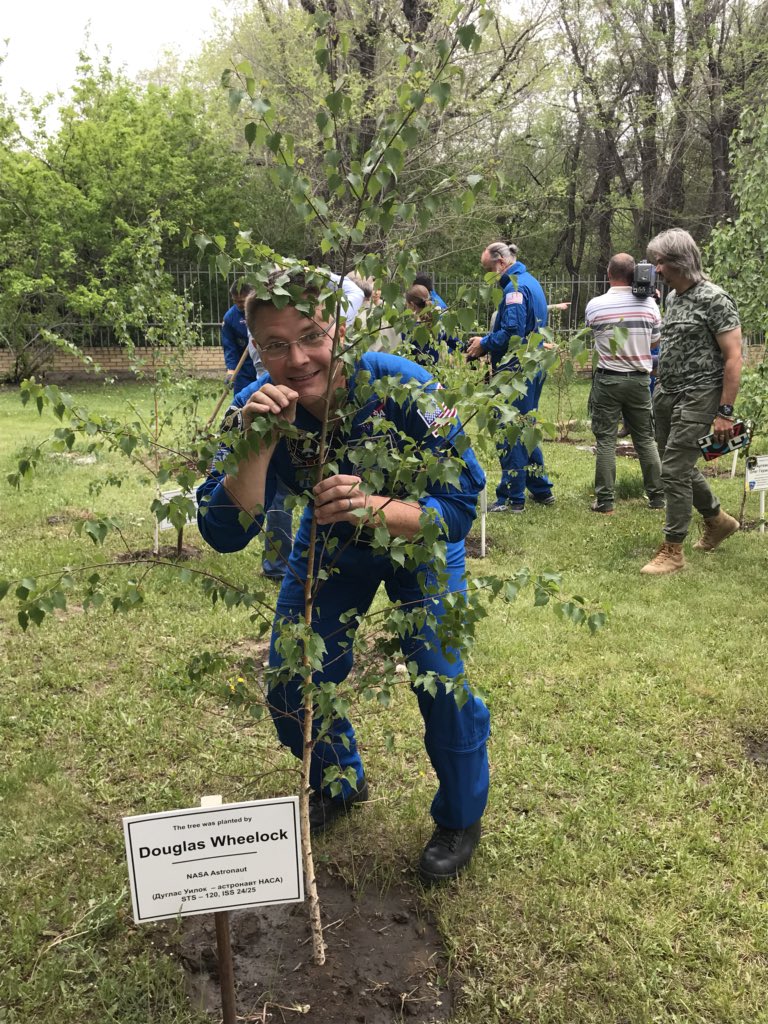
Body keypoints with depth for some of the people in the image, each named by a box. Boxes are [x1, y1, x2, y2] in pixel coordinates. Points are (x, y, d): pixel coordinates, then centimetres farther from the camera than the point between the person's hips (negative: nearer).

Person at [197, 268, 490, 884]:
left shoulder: (402, 387, -34)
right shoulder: (257, 408, -26)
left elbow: (460, 504, -32)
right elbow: (226, 534, -31)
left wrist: (373, 507, -50)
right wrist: (258, 442, -46)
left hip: (420, 538, -3)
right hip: (329, 544, 3)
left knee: (440, 676, -15)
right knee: (290, 683, 5)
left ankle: (460, 820, 14)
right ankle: (340, 784, 37)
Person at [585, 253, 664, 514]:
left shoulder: (594, 305, -7)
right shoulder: (648, 304, -3)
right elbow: (655, 342, 7)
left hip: (608, 379, -2)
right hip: (639, 379, 2)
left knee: (606, 440, 3)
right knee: (645, 439, 11)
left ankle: (605, 501, 2)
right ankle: (657, 496, 17)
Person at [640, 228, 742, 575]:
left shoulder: (713, 299, -13)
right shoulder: (672, 297, 11)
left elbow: (733, 357, -15)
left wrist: (725, 412, -19)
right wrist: (661, 389, 14)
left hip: (696, 399, -8)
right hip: (665, 395, 9)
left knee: (674, 471, -9)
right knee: (681, 466, 16)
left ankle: (672, 551, 2)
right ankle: (718, 520, 39)